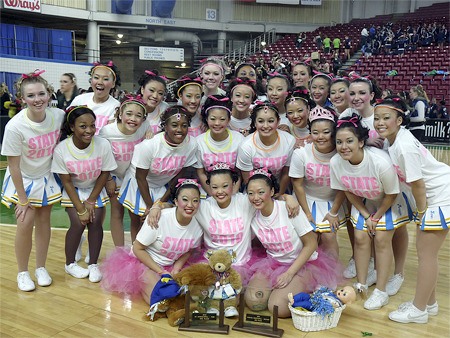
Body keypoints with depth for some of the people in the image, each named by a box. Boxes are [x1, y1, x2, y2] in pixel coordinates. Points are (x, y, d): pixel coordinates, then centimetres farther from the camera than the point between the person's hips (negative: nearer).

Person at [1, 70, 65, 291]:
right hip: (22, 180, -3)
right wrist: (22, 199, -13)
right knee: (25, 223, -7)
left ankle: (41, 268, 26)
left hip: (46, 177, 3)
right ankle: (22, 273, 14)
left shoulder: (59, 116, -17)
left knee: (43, 220, 8)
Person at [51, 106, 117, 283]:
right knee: (78, 223, -13)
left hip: (96, 189, 1)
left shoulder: (103, 145, -24)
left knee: (95, 222, -12)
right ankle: (70, 263, 11)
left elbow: (104, 175, -11)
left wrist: (91, 201, -11)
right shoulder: (61, 149, -25)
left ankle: (93, 264, 8)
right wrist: (80, 209, -17)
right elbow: (66, 182, -16)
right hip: (73, 190, -1)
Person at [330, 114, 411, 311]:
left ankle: (381, 292, 5)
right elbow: (348, 192, -7)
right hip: (364, 202, 4)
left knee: (381, 239, -7)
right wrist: (366, 216, -7)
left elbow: (391, 195, -21)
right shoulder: (335, 163, -25)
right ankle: (361, 285, 16)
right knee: (360, 237, -1)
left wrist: (376, 217, -11)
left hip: (390, 201, -4)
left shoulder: (381, 162, -38)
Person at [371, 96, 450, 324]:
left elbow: (418, 184, -19)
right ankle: (429, 303, 28)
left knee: (427, 253, -1)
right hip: (431, 196, 9)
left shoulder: (405, 146, -26)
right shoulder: (391, 140, 0)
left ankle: (419, 310, 12)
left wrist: (421, 212, -8)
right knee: (424, 249, 15)